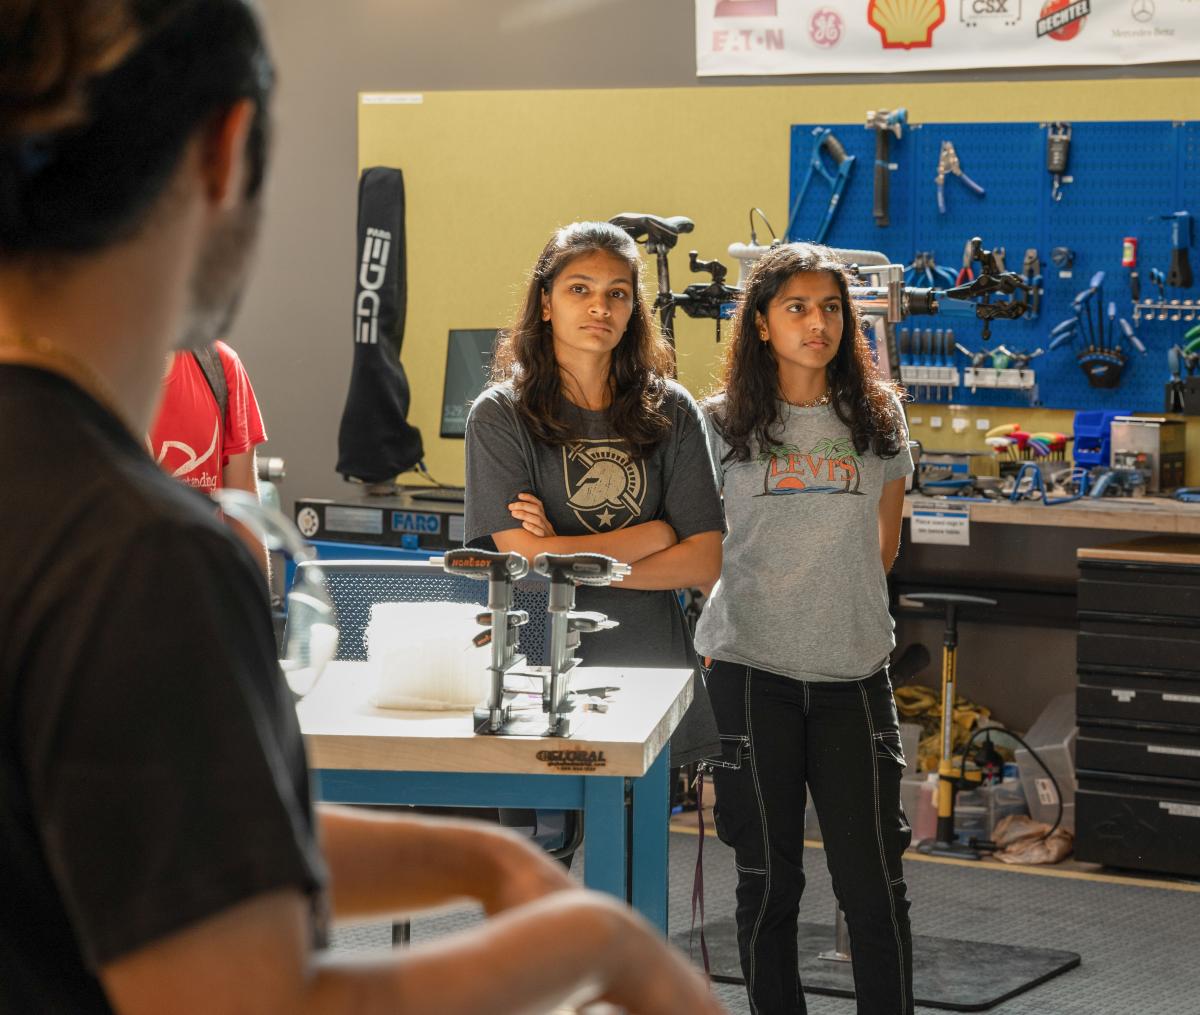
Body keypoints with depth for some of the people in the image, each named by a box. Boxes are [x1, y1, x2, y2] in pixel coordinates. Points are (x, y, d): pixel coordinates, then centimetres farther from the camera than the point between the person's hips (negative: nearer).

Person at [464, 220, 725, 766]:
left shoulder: (671, 412, 7)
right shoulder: (502, 415, -1)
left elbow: (704, 563, 0)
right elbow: (527, 562, -11)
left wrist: (572, 561, -8)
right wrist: (653, 534, -2)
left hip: (650, 668, 2)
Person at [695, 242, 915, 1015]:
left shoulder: (879, 417, 5)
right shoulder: (723, 424, 1)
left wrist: (835, 599, 12)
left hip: (854, 670, 1)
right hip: (751, 669, -1)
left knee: (873, 879, -1)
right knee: (768, 877, 7)